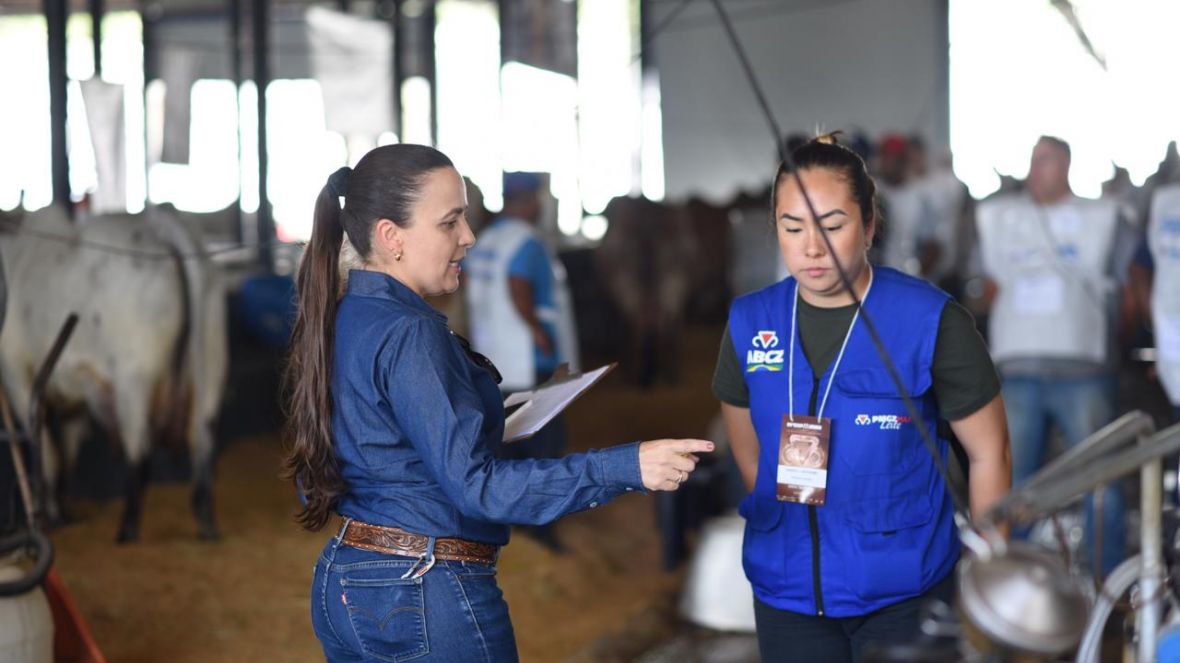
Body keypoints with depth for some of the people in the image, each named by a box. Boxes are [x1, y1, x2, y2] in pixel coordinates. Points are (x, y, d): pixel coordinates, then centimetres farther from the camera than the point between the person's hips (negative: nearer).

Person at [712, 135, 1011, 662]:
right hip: (785, 593, 3)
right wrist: (795, 532, 12)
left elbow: (989, 454, -3)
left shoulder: (932, 321, -11)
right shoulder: (750, 323, 0)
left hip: (903, 592, -3)